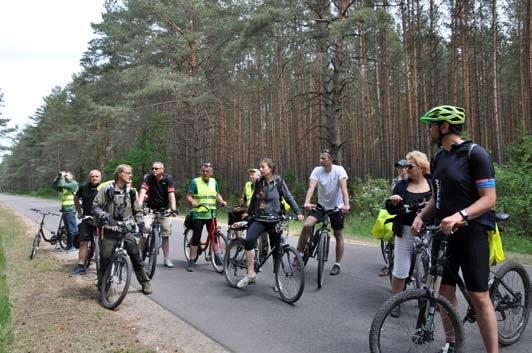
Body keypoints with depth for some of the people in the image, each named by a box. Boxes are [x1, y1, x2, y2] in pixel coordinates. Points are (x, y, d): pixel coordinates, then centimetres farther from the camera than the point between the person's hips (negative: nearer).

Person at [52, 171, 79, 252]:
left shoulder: (74, 184, -8)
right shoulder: (65, 186, 18)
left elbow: (61, 185, -21)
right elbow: (54, 186, 13)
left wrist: (62, 176, -8)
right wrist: (58, 177, 5)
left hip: (70, 210, -9)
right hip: (64, 210, 9)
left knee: (72, 229, -5)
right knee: (68, 229, 15)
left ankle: (74, 246, 1)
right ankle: (69, 245, 22)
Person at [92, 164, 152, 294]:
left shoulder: (131, 192, 8)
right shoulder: (106, 189, -4)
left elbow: (137, 211, 15)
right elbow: (95, 207, -7)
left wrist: (141, 224, 1)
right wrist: (106, 217, -21)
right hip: (109, 230, -3)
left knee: (136, 256, -2)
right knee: (105, 258, 0)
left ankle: (144, 282, 12)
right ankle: (102, 285, 21)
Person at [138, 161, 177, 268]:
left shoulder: (168, 179, -12)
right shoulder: (148, 178, -12)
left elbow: (171, 194, -21)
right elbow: (143, 192, -22)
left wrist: (173, 208, -34)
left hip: (164, 210, 1)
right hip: (151, 209, -1)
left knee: (165, 234, 4)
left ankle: (166, 259, 15)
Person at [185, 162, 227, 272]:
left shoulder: (214, 182, 11)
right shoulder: (195, 181, -4)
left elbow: (217, 195, 21)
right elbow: (188, 196, -7)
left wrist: (222, 201, 2)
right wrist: (192, 202, -27)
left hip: (211, 214, 4)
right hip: (198, 214, -4)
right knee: (196, 238, -2)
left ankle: (216, 256, 26)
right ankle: (192, 261, 4)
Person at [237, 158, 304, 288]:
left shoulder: (279, 182, -2)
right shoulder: (259, 183, 6)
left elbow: (289, 198, 0)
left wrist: (298, 212, -6)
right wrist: (249, 214, 25)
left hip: (275, 220, -2)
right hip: (260, 219, 2)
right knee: (248, 241, -22)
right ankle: (251, 274, -12)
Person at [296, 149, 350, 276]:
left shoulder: (339, 170, -17)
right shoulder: (317, 170, -11)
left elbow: (343, 187, -29)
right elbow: (311, 186, -25)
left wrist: (346, 204, -43)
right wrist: (307, 202, -41)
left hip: (337, 207, -1)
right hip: (321, 205, 2)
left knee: (338, 235, 6)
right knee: (307, 225, -18)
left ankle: (338, 264, 22)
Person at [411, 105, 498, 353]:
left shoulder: (475, 154, -12)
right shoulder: (438, 159, 10)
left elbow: (489, 198, -16)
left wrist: (460, 216, -31)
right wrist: (421, 216, -3)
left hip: (472, 231, -7)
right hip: (444, 231, 7)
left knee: (478, 296, -4)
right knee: (445, 291, 11)